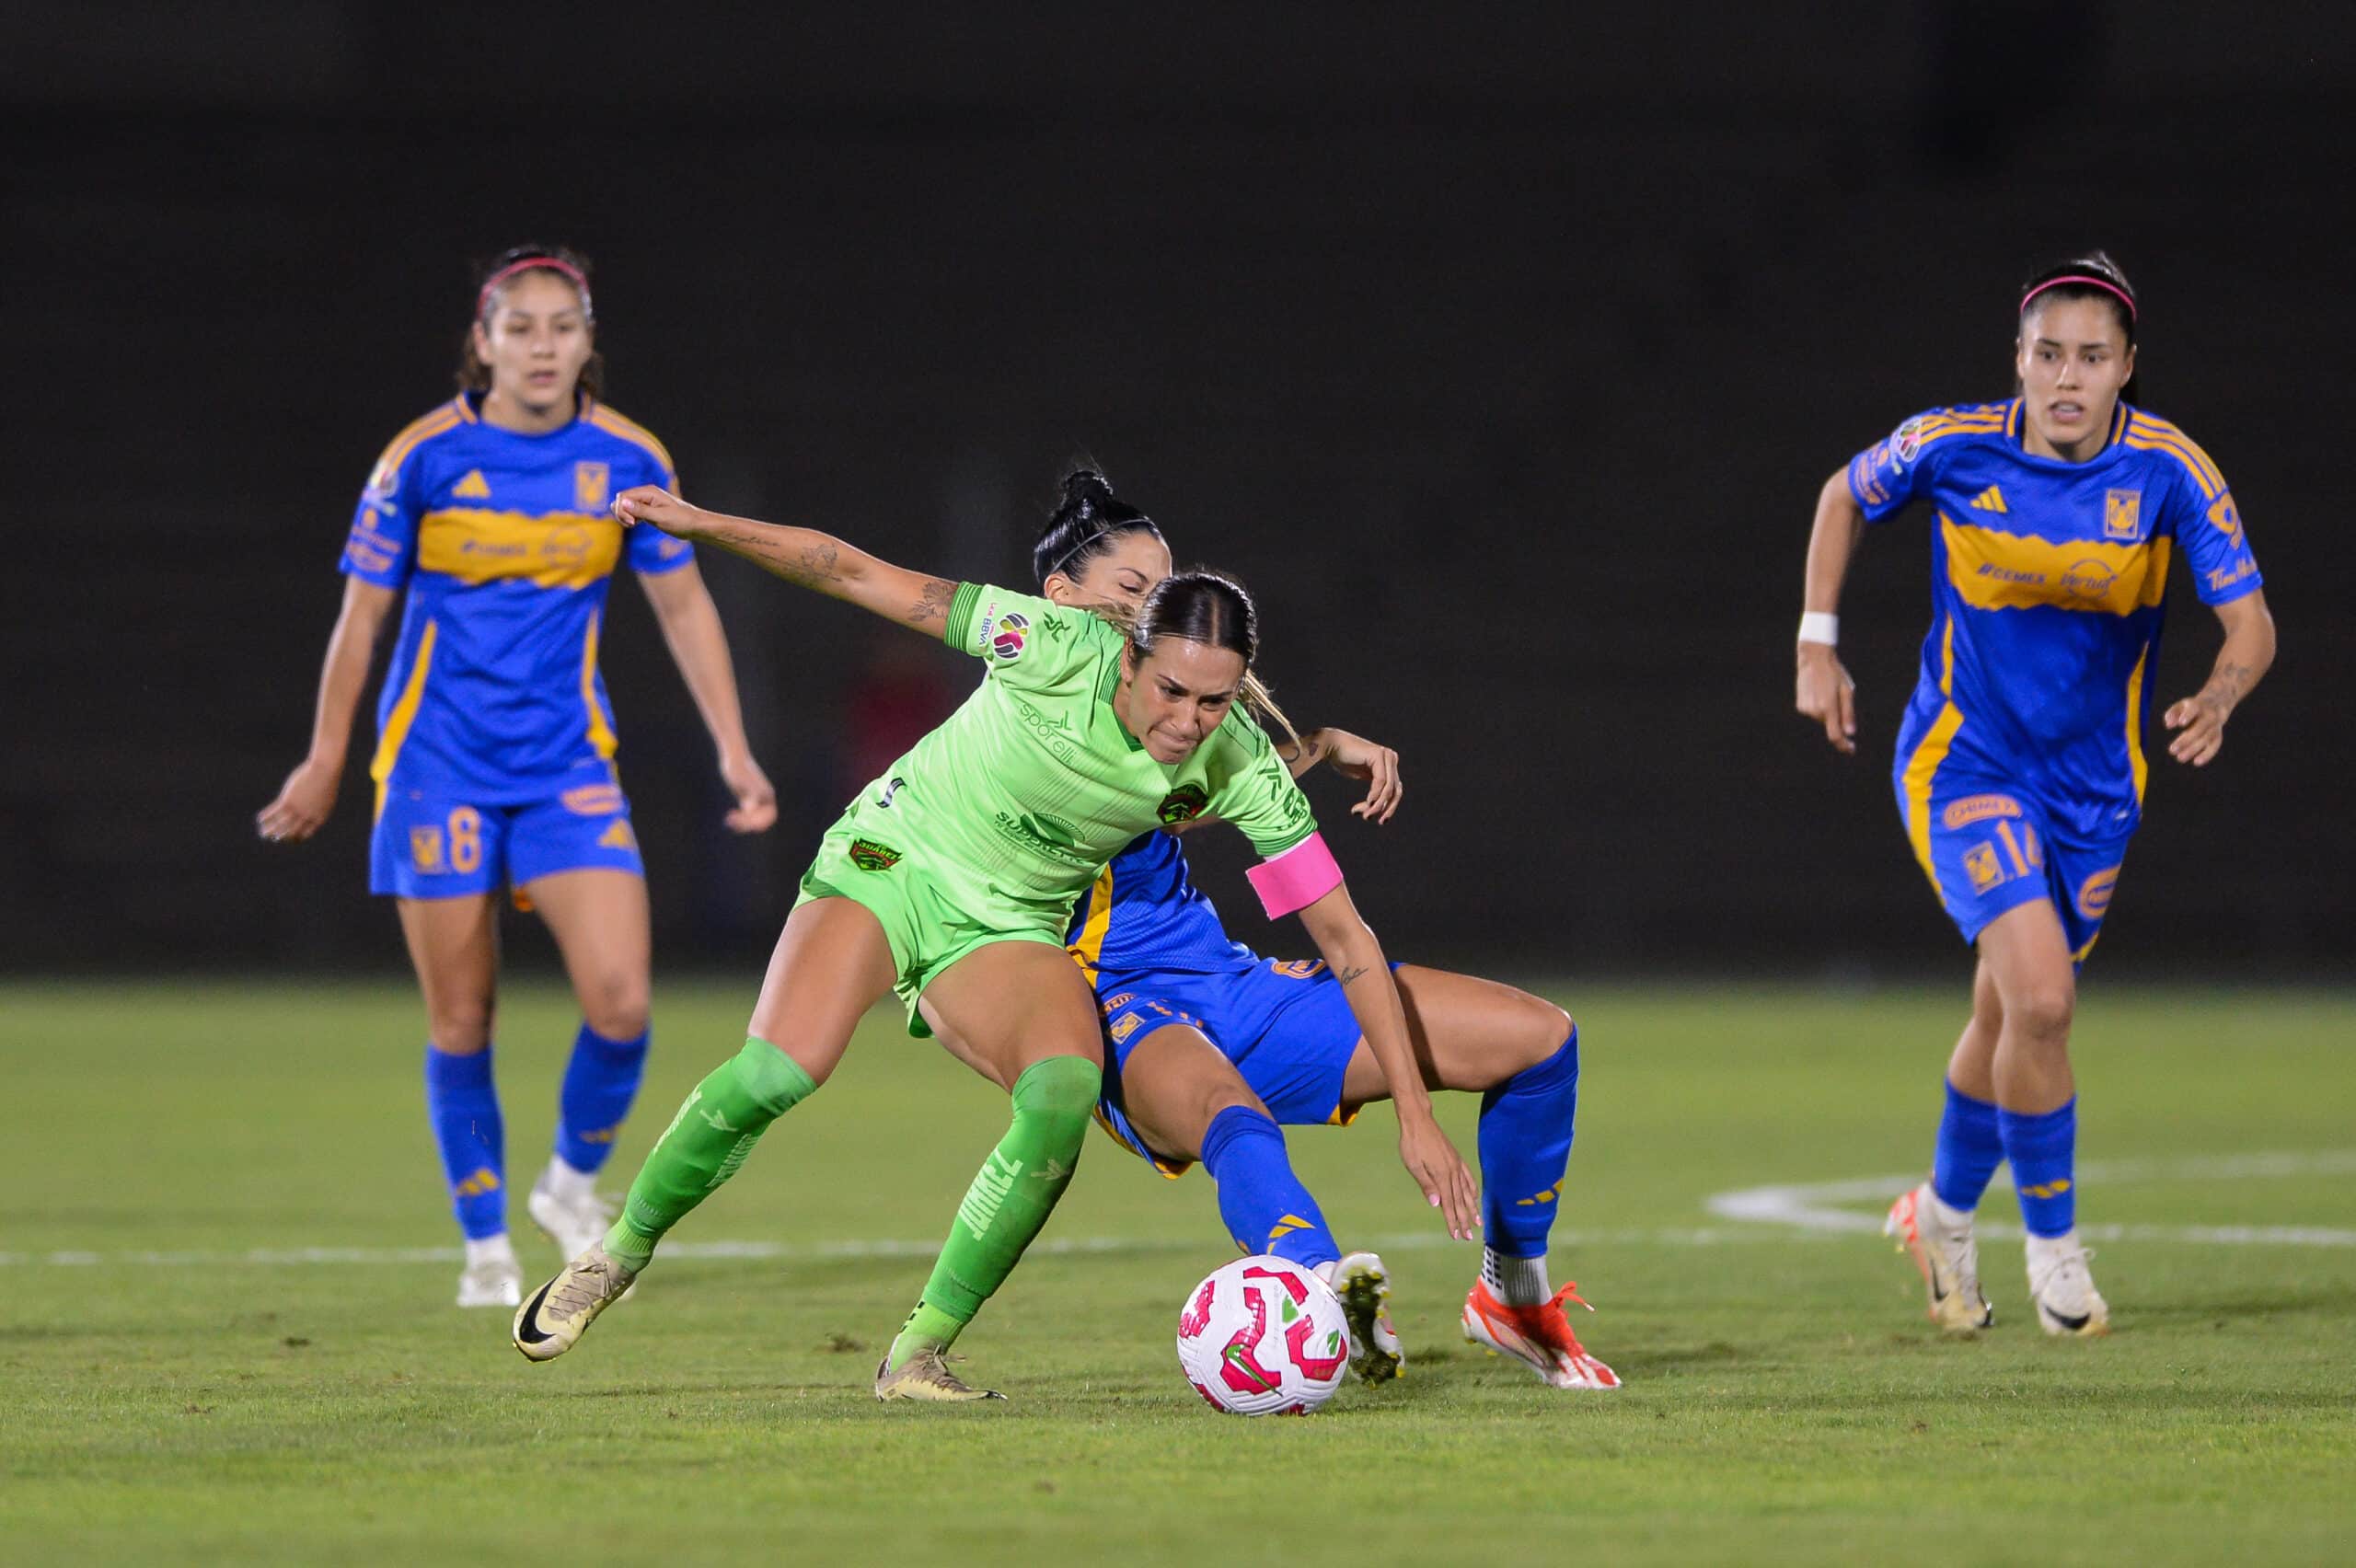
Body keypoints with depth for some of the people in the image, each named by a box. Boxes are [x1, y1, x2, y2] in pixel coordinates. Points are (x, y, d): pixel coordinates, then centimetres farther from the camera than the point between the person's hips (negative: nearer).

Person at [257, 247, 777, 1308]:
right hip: (440, 765, -2)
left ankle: (573, 1181, 14)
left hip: (569, 764, 2)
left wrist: (733, 750, 5)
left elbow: (682, 604, 10)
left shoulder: (628, 460, -1)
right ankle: (486, 1246, 17)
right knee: (461, 1022, 1)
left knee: (620, 999, -14)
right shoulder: (424, 458, -7)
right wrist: (324, 765, 7)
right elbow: (362, 615, 2)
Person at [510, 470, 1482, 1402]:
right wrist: (701, 525, -18)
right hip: (891, 865, -2)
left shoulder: (1239, 766, -18)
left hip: (1011, 930, 2)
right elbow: (863, 579, -16)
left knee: (1065, 1095, -28)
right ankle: (618, 1255, 2)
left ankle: (918, 1355, -14)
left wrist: (1413, 1114, -16)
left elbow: (1346, 941, -13)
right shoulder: (1057, 647, -26)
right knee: (777, 1074, -26)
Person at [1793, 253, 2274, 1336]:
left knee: (2007, 1017, 15)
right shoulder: (1952, 448, -16)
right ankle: (2052, 1245, -2)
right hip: (1964, 765, -3)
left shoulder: (2169, 470, -15)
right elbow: (1844, 495, 5)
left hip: (2091, 785, 3)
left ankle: (1944, 1213, 42)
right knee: (2041, 999, -21)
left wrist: (2217, 699, -39)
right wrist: (1818, 644, -1)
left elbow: (2250, 624, -17)